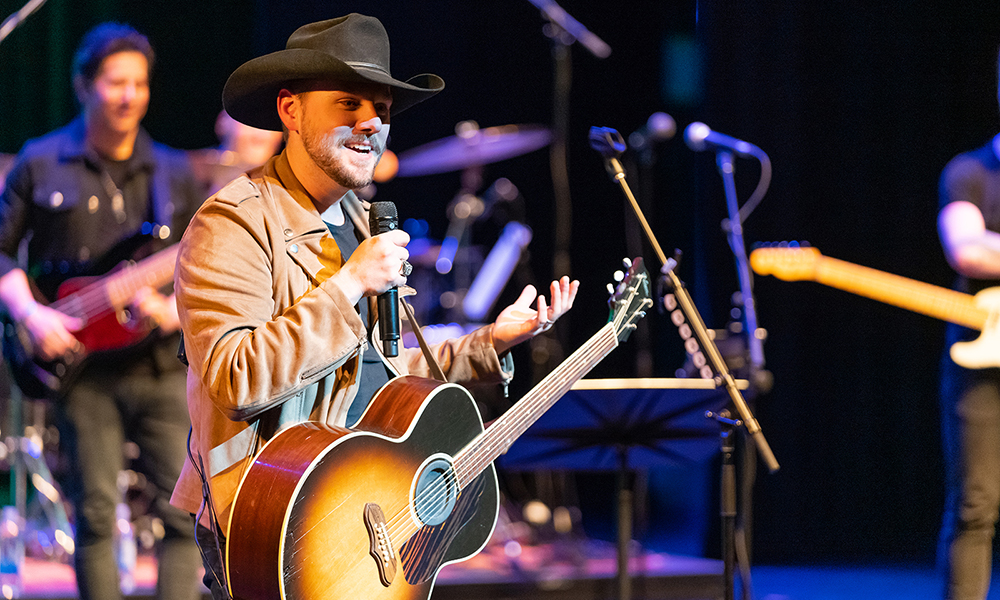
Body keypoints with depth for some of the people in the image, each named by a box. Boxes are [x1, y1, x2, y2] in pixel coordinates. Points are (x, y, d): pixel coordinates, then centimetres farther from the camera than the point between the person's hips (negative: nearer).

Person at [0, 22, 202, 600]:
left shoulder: (174, 173, 9)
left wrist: (174, 310, -10)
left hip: (162, 363, 2)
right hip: (83, 367, -2)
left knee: (184, 510, -5)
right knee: (96, 513, -2)